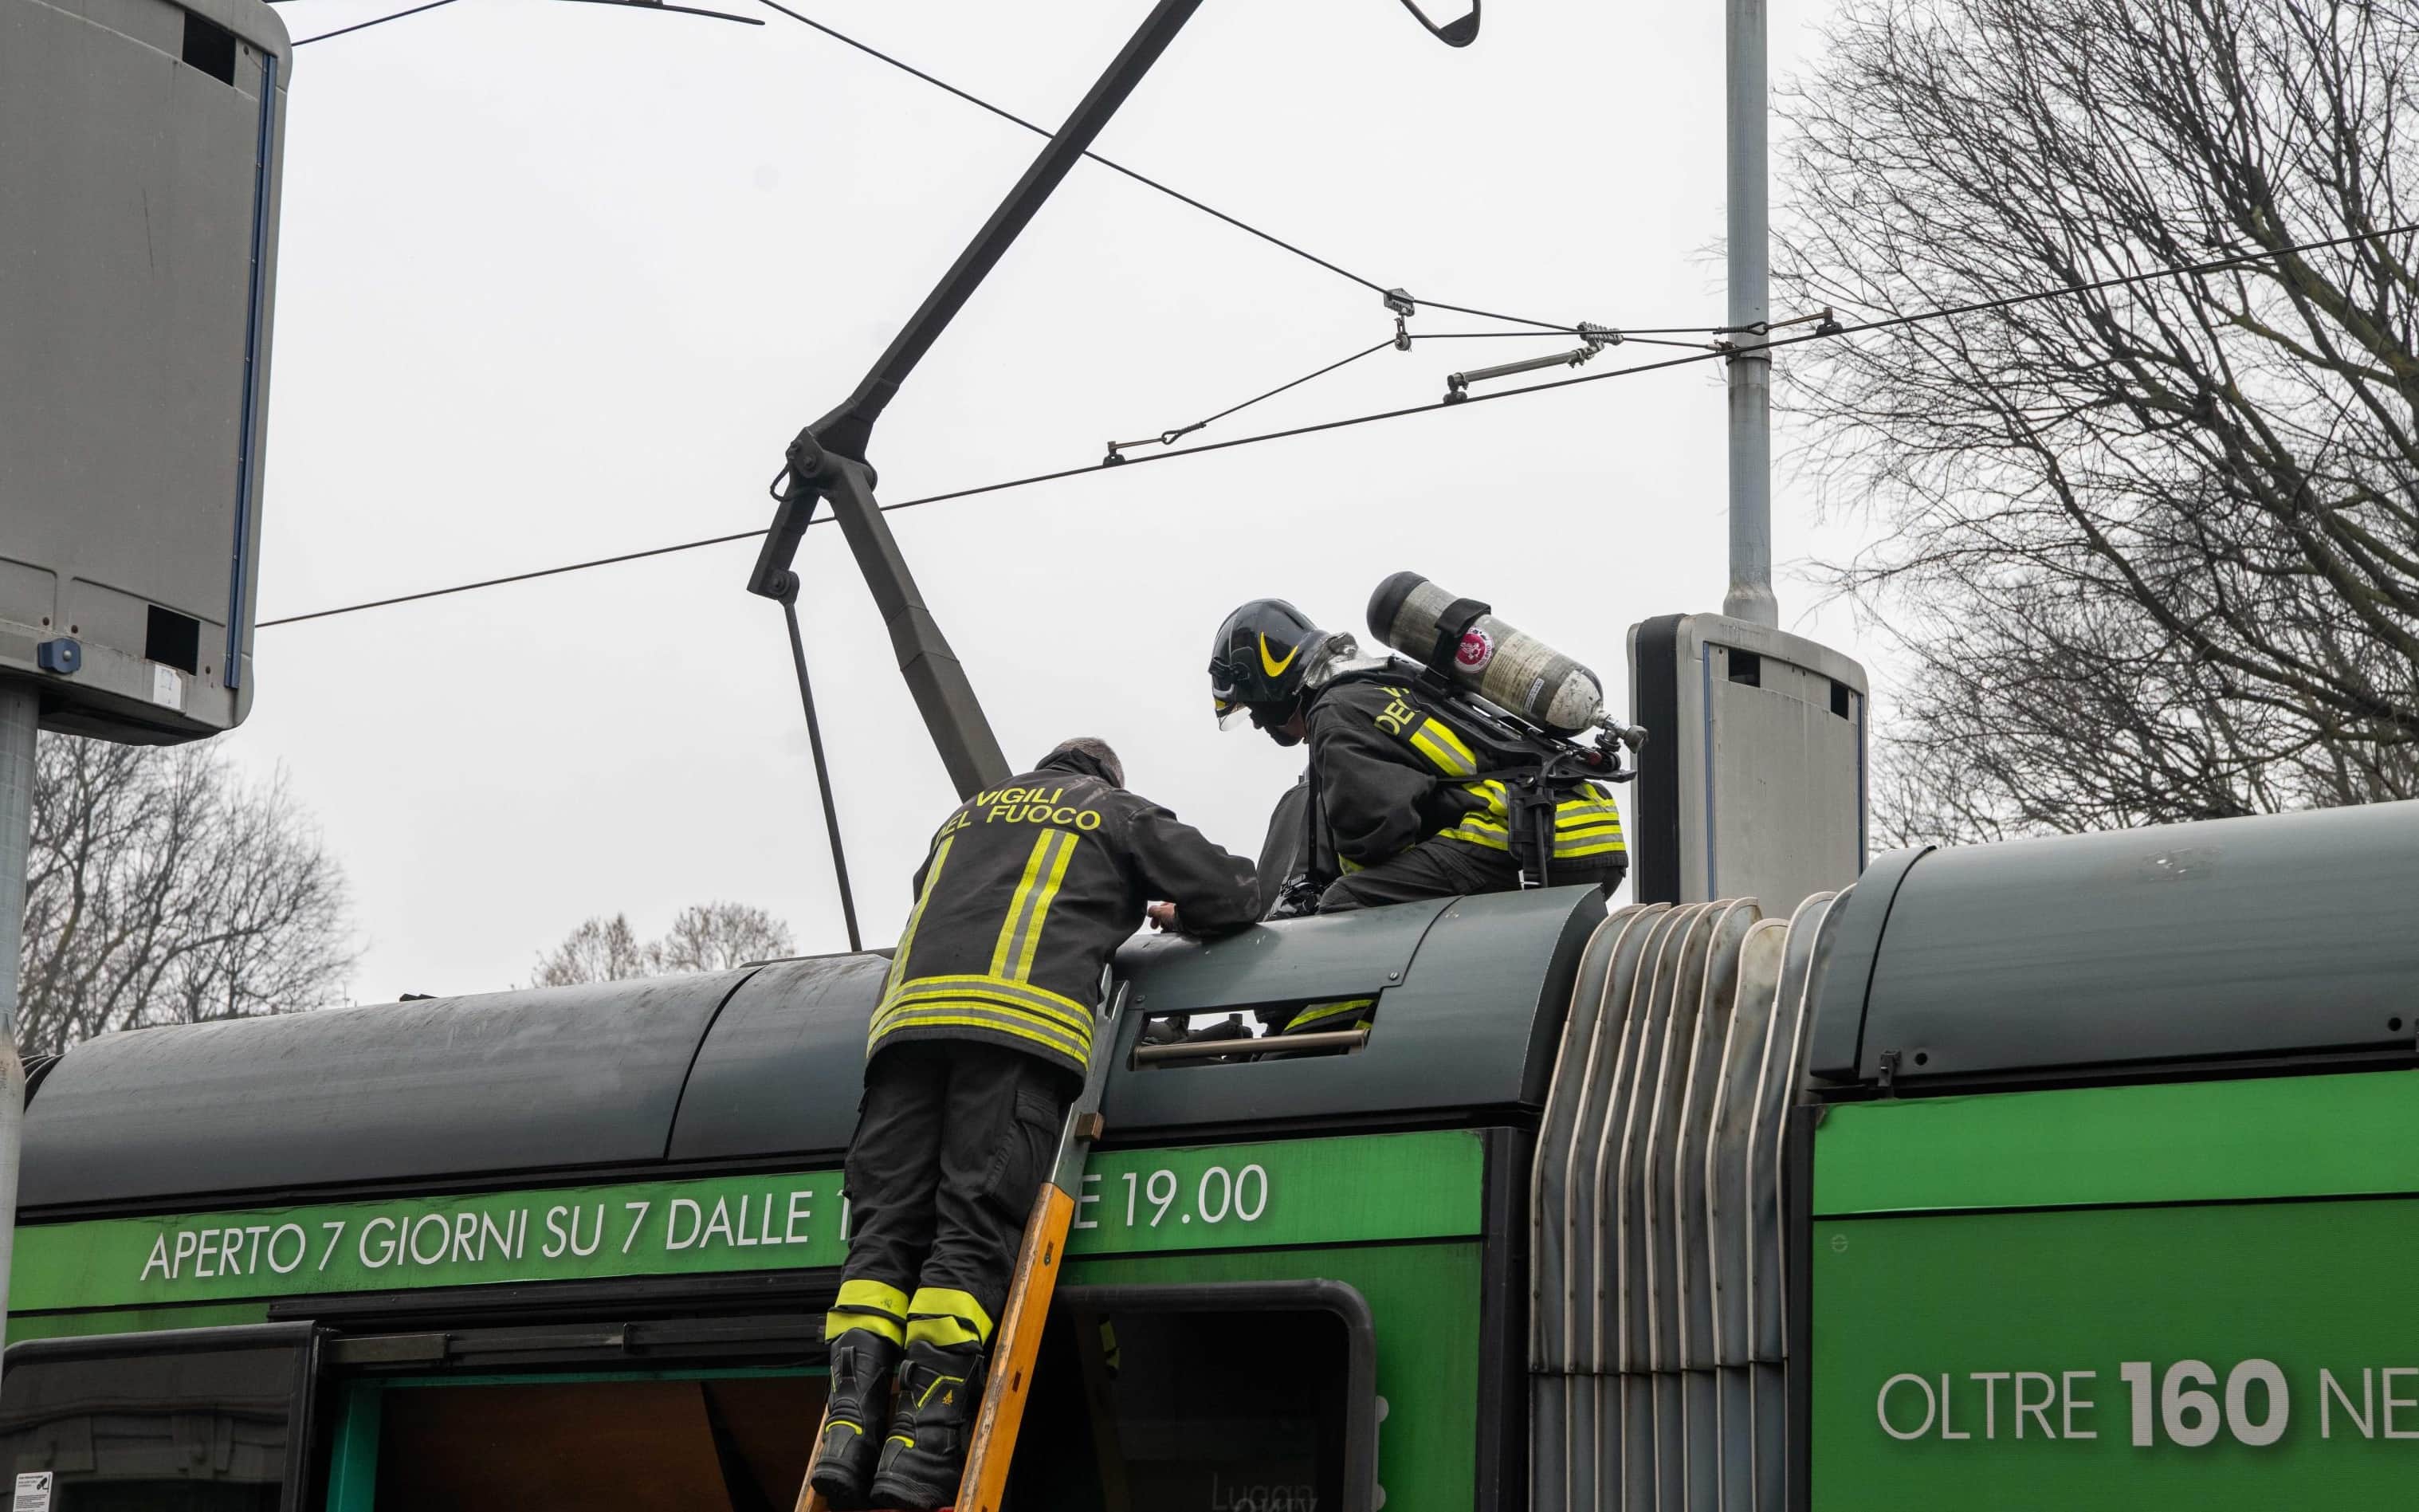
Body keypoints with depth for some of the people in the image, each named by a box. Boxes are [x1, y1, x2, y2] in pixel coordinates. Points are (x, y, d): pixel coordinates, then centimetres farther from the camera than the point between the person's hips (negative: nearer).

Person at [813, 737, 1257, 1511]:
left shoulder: (971, 812, 36)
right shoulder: (1119, 813, 25)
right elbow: (1232, 895, 25)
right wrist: (1182, 917, 48)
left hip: (908, 1014, 4)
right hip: (1024, 1019, -4)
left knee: (885, 1224, -1)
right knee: (975, 1230, -12)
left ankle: (852, 1417, -19)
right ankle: (922, 1444, -25)